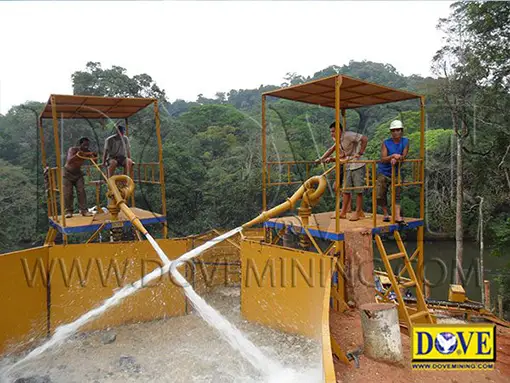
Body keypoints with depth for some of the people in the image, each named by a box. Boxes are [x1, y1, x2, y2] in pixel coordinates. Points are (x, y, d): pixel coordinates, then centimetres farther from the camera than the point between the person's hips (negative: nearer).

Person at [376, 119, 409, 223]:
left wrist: (396, 159, -28)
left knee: (396, 195, -5)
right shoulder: (386, 143, -8)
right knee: (380, 195, -3)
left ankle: (397, 216, -6)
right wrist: (393, 156, -35)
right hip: (383, 173, -1)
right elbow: (383, 159, -17)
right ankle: (385, 214, 16)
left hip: (396, 173, 1)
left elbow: (403, 156, -7)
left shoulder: (405, 141, -1)